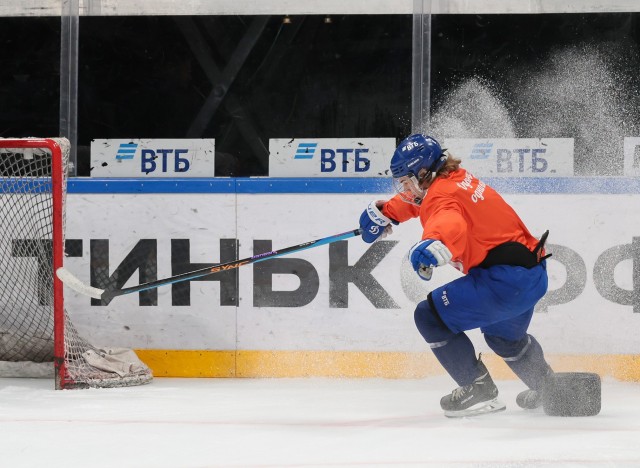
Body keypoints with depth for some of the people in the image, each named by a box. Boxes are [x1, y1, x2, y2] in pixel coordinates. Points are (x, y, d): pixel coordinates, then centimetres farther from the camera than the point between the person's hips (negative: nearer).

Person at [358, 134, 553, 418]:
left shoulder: (443, 196, -17)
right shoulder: (457, 179, 13)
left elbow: (450, 223, -42)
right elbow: (417, 200, 36)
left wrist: (433, 246, -61)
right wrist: (384, 213, 32)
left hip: (507, 275, -11)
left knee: (431, 316, -9)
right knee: (503, 336, 36)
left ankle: (478, 389, -4)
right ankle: (547, 387, 53)